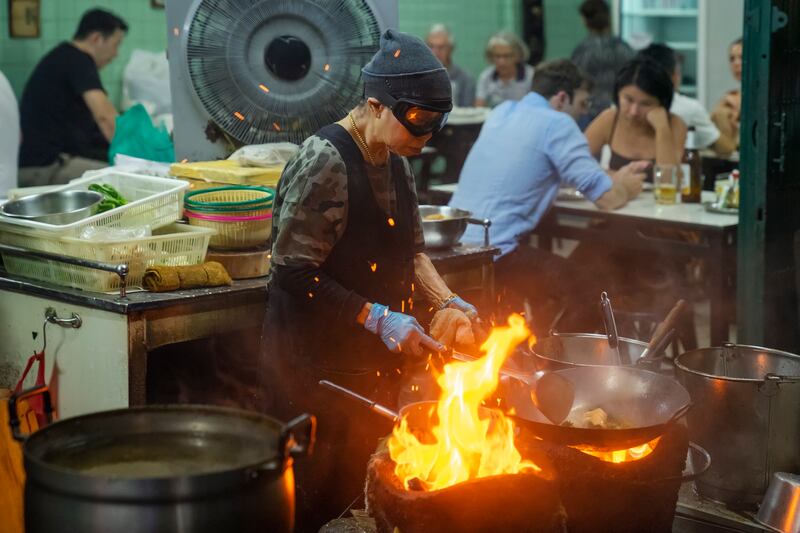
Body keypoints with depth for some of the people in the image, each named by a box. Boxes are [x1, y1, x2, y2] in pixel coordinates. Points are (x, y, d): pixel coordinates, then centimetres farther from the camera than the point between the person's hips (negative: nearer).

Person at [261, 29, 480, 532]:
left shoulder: (396, 162, 8)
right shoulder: (325, 161, -19)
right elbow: (294, 272, -21)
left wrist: (447, 300, 2)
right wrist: (377, 318, -22)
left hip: (377, 359, 8)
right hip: (317, 365, -8)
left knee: (356, 490, 15)